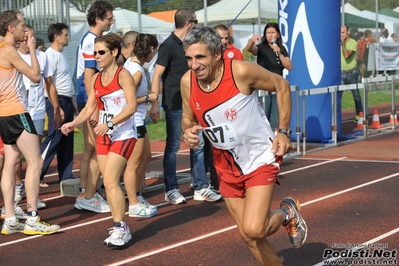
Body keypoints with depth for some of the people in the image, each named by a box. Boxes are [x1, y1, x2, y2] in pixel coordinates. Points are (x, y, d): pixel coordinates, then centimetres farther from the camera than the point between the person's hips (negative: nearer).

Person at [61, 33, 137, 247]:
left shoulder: (123, 75, -11)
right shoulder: (96, 78, 9)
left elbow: (132, 106, -20)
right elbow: (90, 107, 9)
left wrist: (110, 124, -29)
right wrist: (74, 123, -7)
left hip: (123, 135, -7)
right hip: (104, 136, 7)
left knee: (110, 181, -15)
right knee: (109, 183, 7)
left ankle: (120, 229, -7)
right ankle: (119, 227, 16)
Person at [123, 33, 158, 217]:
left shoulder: (131, 61, 5)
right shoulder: (137, 71, -21)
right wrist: (148, 98, -12)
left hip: (138, 121, 10)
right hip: (133, 121, -10)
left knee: (145, 157, 20)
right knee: (134, 164, -1)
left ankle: (137, 196, 31)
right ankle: (134, 206, 7)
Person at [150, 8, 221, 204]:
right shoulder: (169, 45, -11)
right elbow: (157, 75, -15)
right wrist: (155, 104, -21)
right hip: (174, 105, -7)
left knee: (197, 145, 7)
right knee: (172, 147, 1)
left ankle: (201, 188, 12)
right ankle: (171, 190, 10)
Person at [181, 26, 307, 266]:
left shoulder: (241, 71, -24)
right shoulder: (187, 82, -11)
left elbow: (281, 85, -8)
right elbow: (187, 118, 8)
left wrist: (284, 131, -8)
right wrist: (188, 131, -16)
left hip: (261, 158, -5)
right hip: (228, 165, 5)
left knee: (254, 229, -19)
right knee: (248, 235, 10)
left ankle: (288, 213, 13)